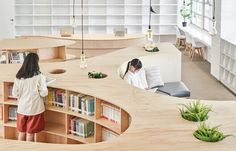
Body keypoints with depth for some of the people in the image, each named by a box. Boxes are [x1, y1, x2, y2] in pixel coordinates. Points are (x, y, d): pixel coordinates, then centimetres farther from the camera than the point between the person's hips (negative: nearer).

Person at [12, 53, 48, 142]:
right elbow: (44, 93, -11)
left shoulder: (19, 76, -2)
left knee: (21, 132, 15)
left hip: (22, 108, 4)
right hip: (34, 109, -4)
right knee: (30, 133, 6)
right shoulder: (38, 76, -14)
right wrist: (44, 81, 6)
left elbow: (14, 94, 2)